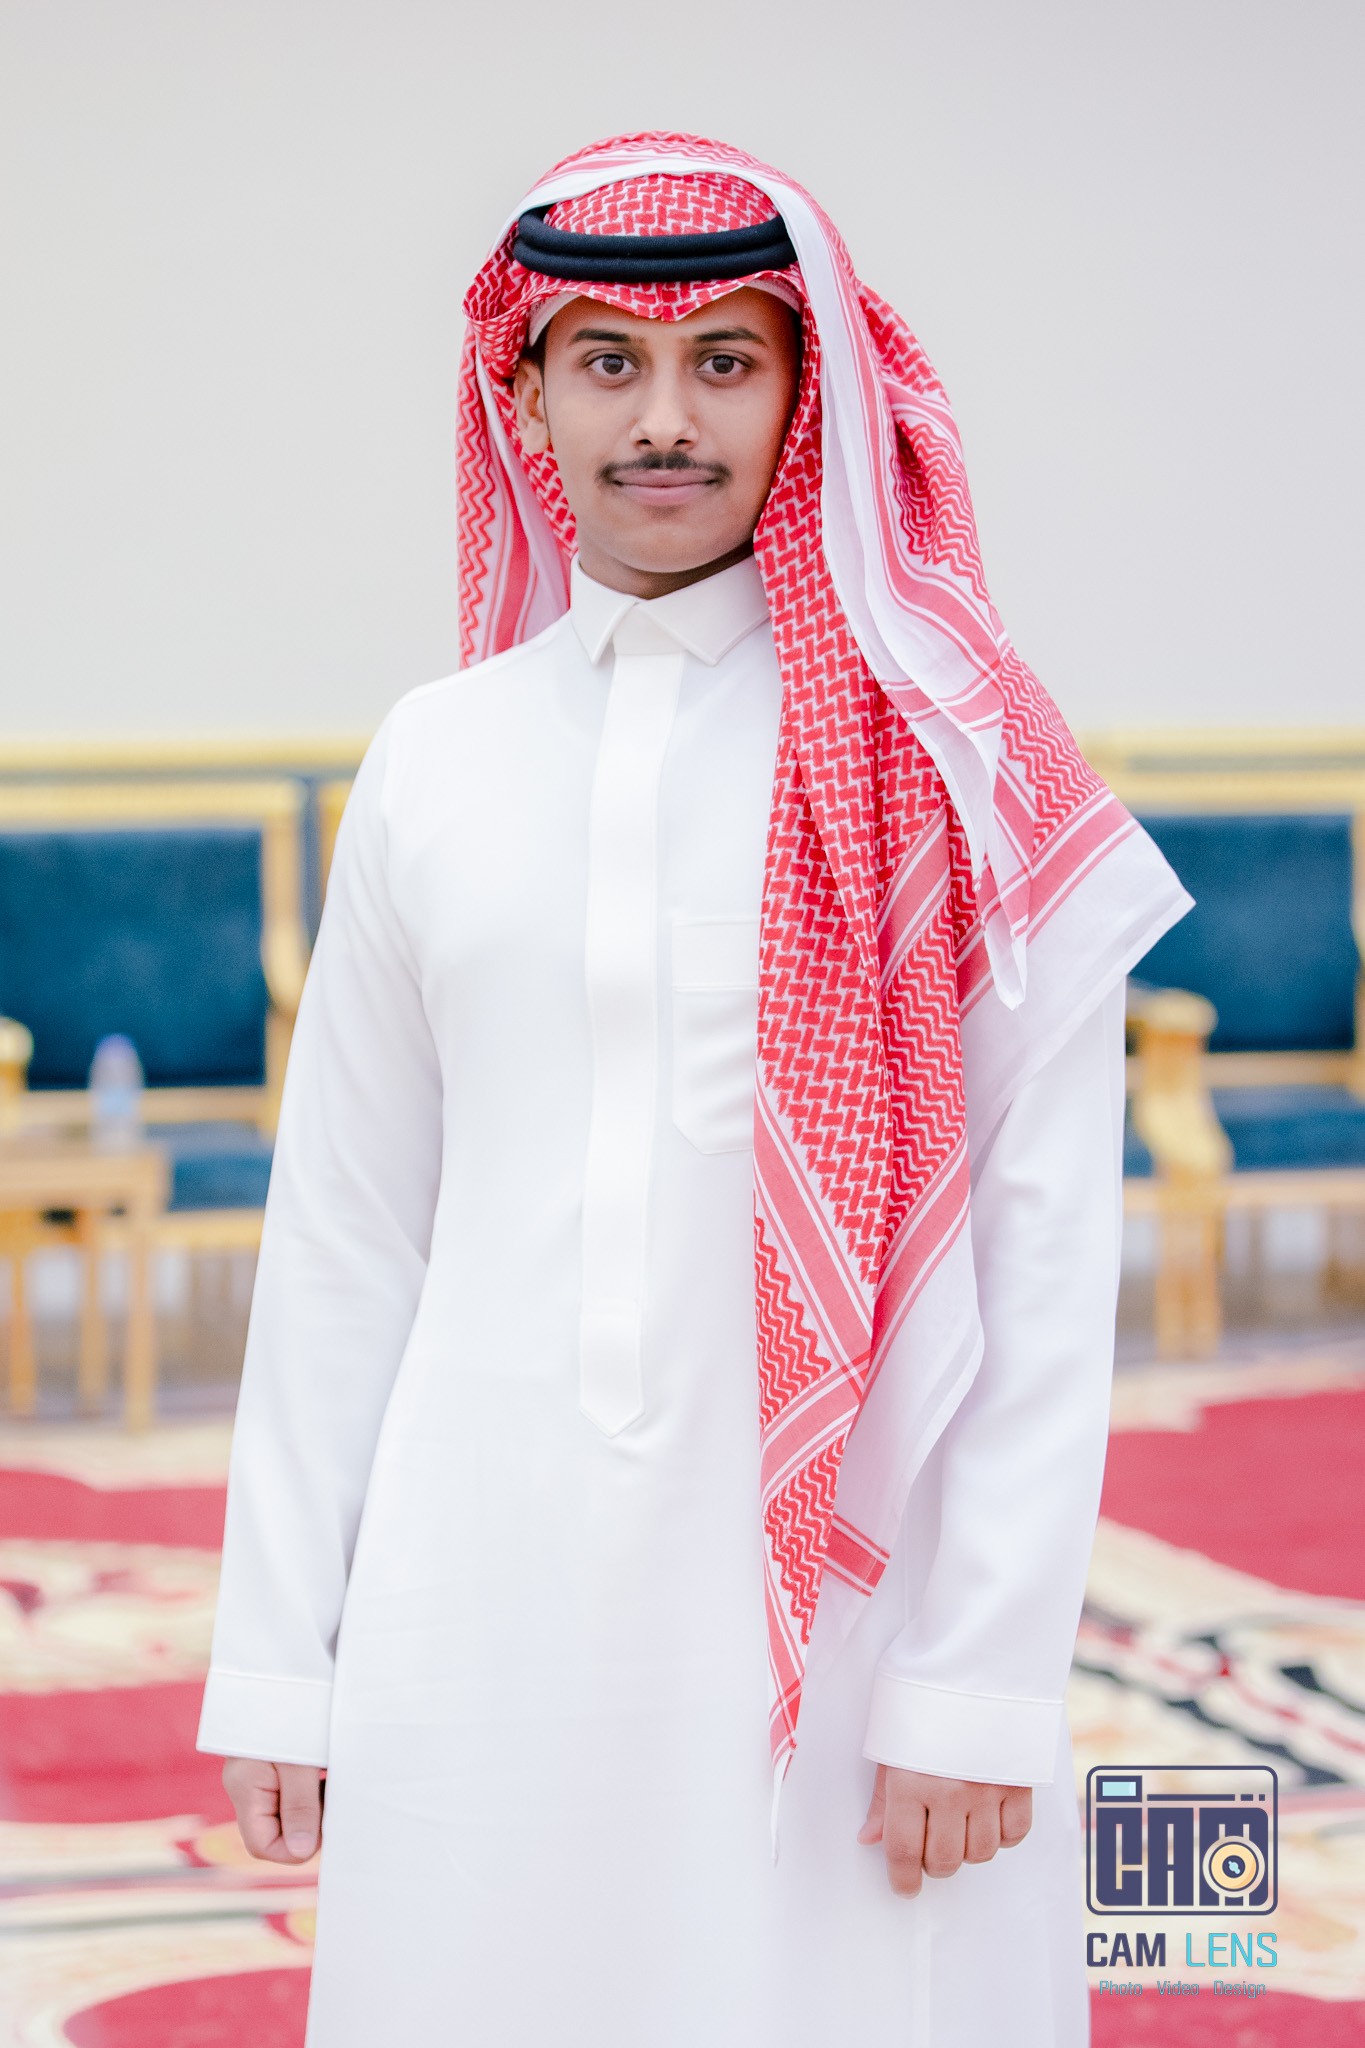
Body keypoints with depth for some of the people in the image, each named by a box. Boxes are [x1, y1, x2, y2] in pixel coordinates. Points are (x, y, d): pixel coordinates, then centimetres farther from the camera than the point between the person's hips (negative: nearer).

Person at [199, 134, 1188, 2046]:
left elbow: (1046, 1245, -4)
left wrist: (986, 1676, -9)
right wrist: (275, 1651, 8)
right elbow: (344, 1236, 10)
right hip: (484, 1606, 3)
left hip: (838, 1586, -2)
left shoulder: (945, 755, -2)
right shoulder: (435, 758, 8)